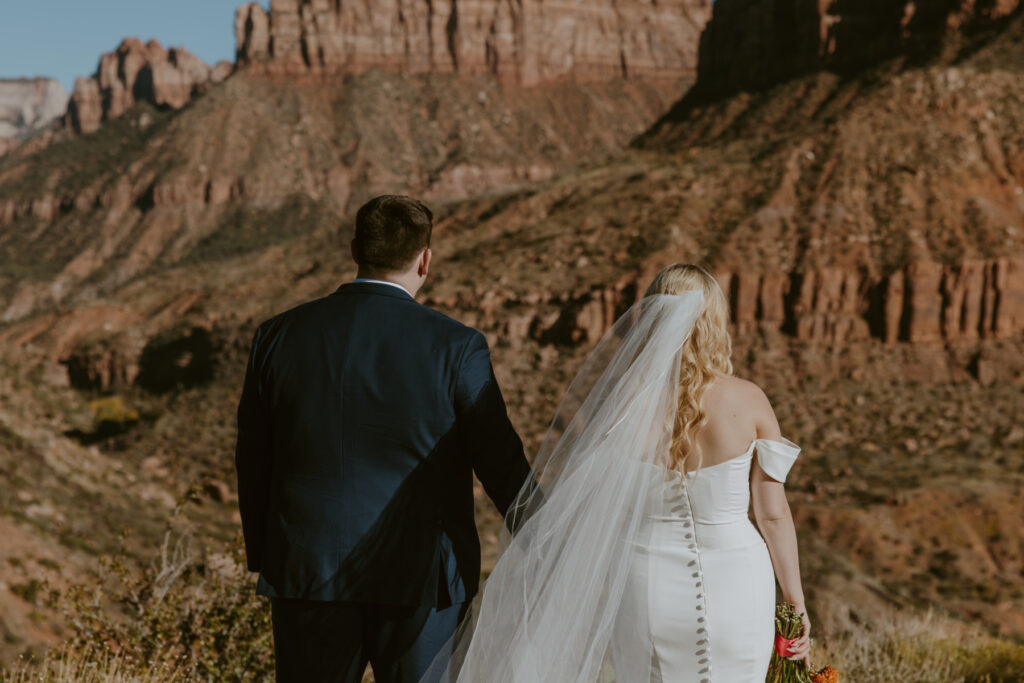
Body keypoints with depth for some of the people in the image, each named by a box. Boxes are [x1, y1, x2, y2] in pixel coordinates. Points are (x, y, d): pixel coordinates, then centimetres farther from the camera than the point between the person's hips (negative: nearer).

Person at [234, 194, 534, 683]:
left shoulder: (278, 336, -1)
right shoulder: (455, 348, -10)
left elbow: (252, 460, 6)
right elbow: (501, 464, -6)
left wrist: (265, 559, 19)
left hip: (308, 573, 3)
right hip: (420, 578, -2)